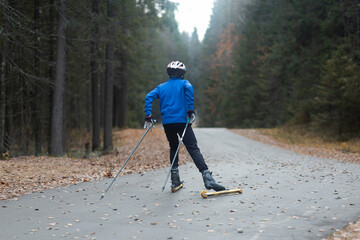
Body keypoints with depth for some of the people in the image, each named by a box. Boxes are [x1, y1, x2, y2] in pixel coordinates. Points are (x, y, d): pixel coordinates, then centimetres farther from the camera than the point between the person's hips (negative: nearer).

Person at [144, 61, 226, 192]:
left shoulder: (161, 87, 19)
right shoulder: (184, 83, 9)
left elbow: (149, 97, 5)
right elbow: (189, 89, -15)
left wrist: (148, 117, 1)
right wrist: (190, 110, -16)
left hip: (167, 123, 4)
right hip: (182, 120, -4)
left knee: (174, 147, 22)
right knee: (193, 149, -11)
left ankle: (175, 179, 16)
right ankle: (207, 177, -27)